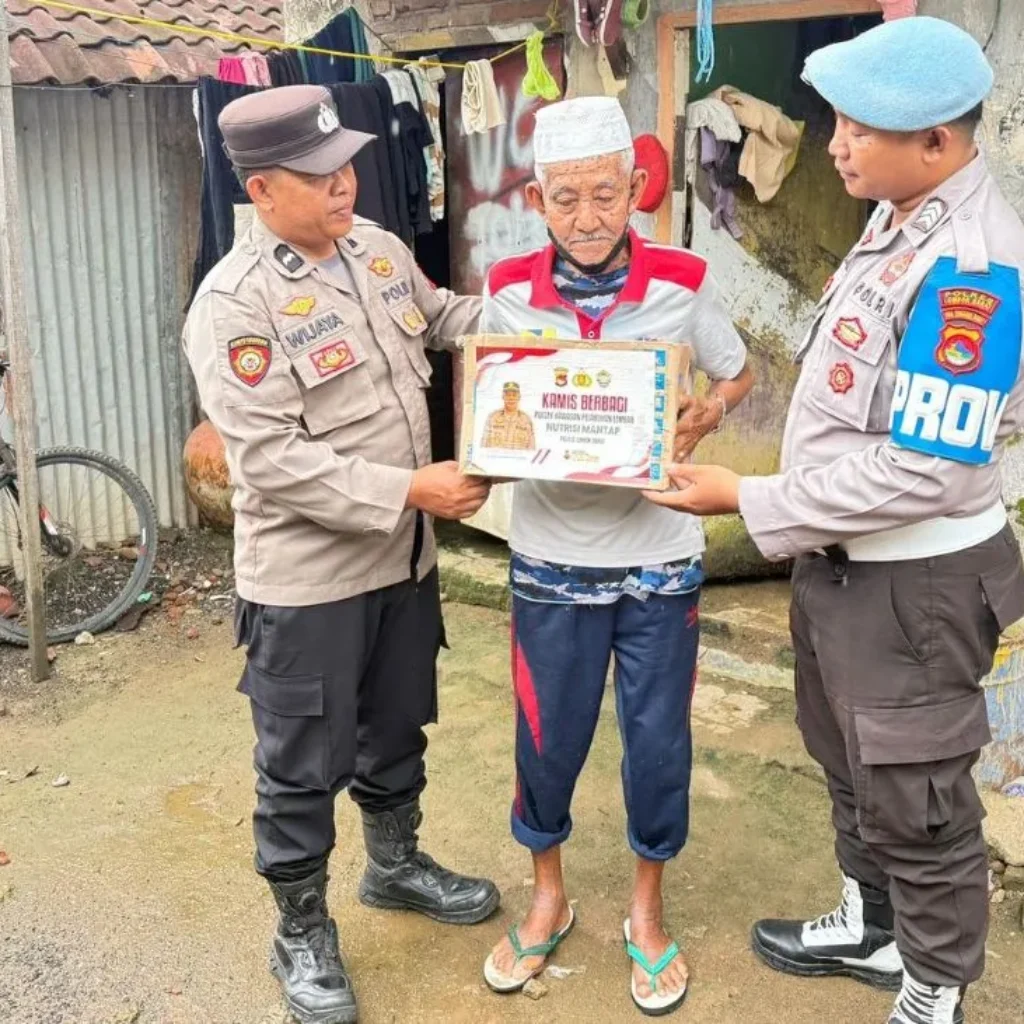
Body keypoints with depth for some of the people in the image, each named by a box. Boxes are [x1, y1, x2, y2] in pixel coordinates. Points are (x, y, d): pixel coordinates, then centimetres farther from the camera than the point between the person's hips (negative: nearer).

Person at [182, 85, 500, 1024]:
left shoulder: (379, 248, 2)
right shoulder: (235, 304, -21)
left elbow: (439, 316, 22)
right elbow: (272, 463, -25)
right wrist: (410, 489, -25)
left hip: (402, 558, 7)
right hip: (306, 580, -7)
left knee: (397, 730, 24)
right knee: (304, 768, 9)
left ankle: (395, 865, 48)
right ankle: (302, 935, 30)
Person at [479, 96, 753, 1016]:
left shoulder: (682, 284, -9)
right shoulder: (508, 293, -6)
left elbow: (738, 376, 6)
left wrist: (704, 417, -14)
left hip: (659, 560, 0)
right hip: (551, 560, 1)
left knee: (659, 742, 11)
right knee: (547, 740, 12)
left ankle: (647, 910, 36)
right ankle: (548, 898, 38)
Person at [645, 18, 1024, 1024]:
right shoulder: (903, 219, 2)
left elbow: (925, 471, -29)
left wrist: (750, 500, -22)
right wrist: (802, 531, 14)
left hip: (912, 584, -9)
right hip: (840, 558, 9)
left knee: (914, 799, 12)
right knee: (852, 768, 26)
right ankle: (870, 931, 50)